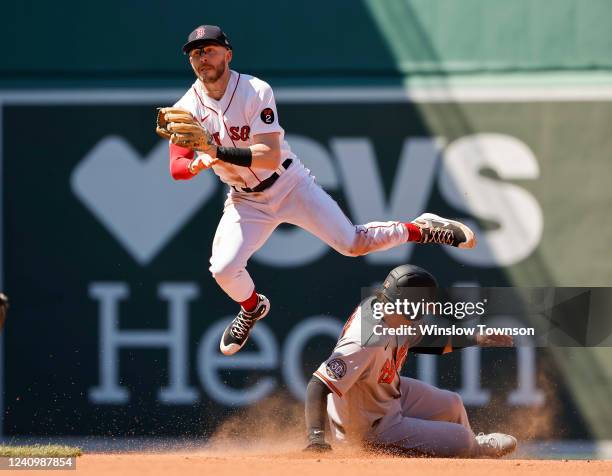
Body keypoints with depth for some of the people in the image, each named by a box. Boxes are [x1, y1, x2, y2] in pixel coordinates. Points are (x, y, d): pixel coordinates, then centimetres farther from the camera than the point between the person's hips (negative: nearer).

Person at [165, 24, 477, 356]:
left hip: (290, 186, -3)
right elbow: (176, 168, -15)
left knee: (353, 243, -8)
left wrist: (220, 152, -42)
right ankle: (252, 308, 19)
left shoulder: (256, 92, -21)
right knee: (223, 269, -15)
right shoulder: (186, 109, -11)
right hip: (245, 201, 3)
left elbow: (272, 155, -28)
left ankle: (423, 230, 16)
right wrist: (198, 163, -39)